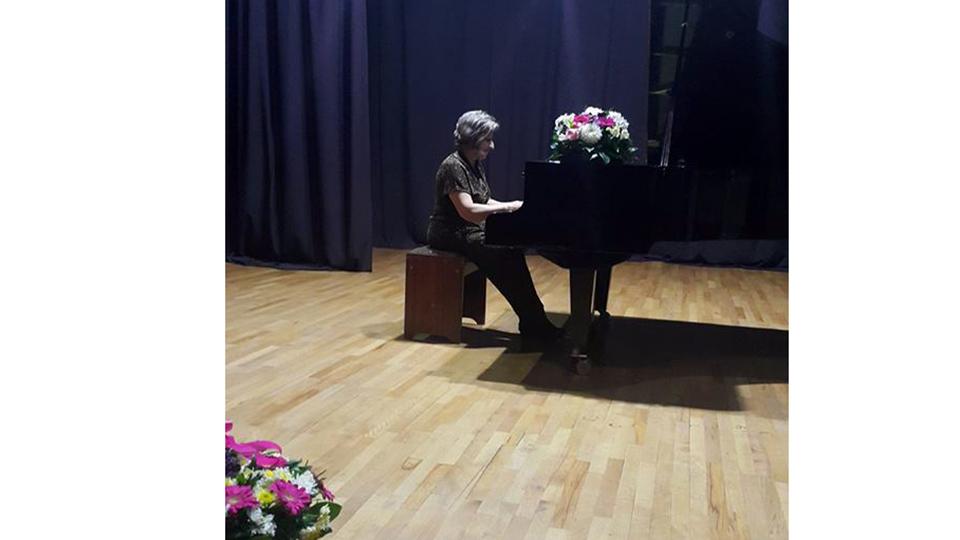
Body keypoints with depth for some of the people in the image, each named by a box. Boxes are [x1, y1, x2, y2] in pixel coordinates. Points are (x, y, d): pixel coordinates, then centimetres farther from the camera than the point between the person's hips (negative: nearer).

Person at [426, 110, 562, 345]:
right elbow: (467, 210, -26)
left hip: (471, 230, 8)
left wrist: (513, 208, -2)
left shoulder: (475, 165, 11)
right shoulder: (453, 166, -18)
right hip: (451, 235, -8)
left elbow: (484, 202, 13)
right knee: (505, 255, -24)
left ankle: (533, 323, -14)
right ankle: (534, 325, -18)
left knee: (512, 250, -14)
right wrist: (507, 207, -24)